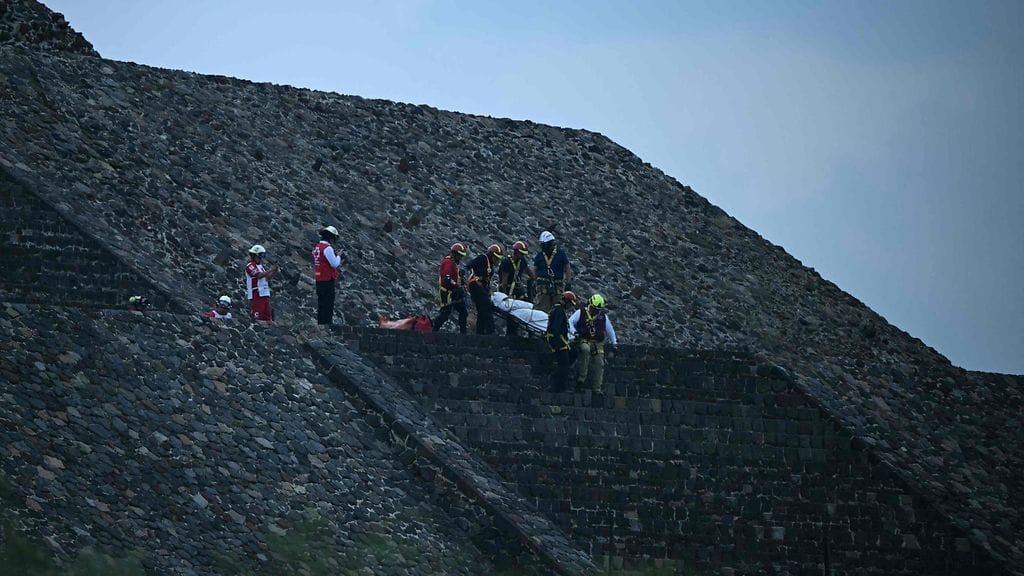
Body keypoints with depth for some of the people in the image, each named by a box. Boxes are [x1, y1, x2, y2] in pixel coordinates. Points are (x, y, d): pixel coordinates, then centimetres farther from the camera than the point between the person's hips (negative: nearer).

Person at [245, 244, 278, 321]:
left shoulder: (260, 266, 17)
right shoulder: (250, 266, -8)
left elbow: (267, 278, 19)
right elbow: (259, 275, -22)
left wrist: (274, 272, 3)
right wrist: (270, 270, -17)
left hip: (265, 294, 9)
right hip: (256, 295, -9)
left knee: (267, 317, 9)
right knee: (257, 317, -12)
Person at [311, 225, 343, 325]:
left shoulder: (316, 247, 12)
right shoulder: (327, 248, -16)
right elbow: (335, 264, -17)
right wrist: (338, 257, 2)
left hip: (318, 279, 9)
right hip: (328, 280, -9)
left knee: (321, 304, 14)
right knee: (328, 305, -6)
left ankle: (320, 322, 19)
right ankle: (327, 322, -8)